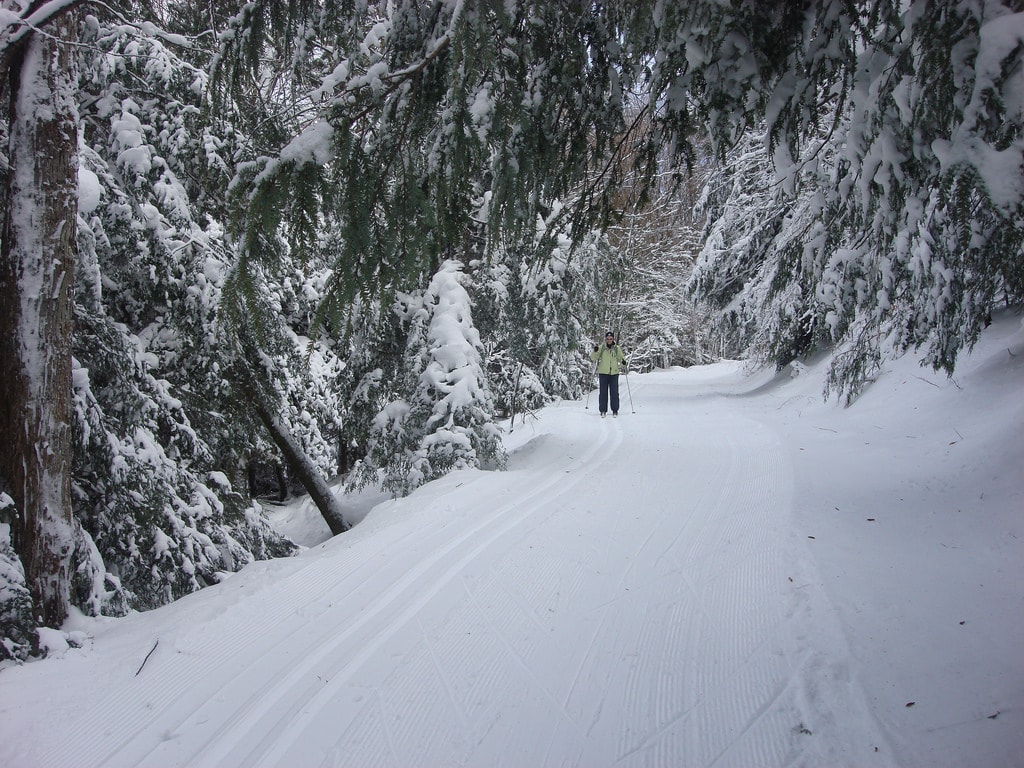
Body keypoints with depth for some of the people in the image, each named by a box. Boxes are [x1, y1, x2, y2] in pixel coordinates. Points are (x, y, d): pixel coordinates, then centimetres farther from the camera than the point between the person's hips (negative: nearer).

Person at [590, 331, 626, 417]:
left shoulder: (617, 348, 6)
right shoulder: (601, 348, 3)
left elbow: (621, 357, 15)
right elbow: (593, 358, 2)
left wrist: (623, 362, -7)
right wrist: (595, 351, -18)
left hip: (614, 373, 1)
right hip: (603, 373, -1)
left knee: (614, 392, 2)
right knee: (603, 392, 2)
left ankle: (615, 410, 11)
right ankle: (603, 410, 8)